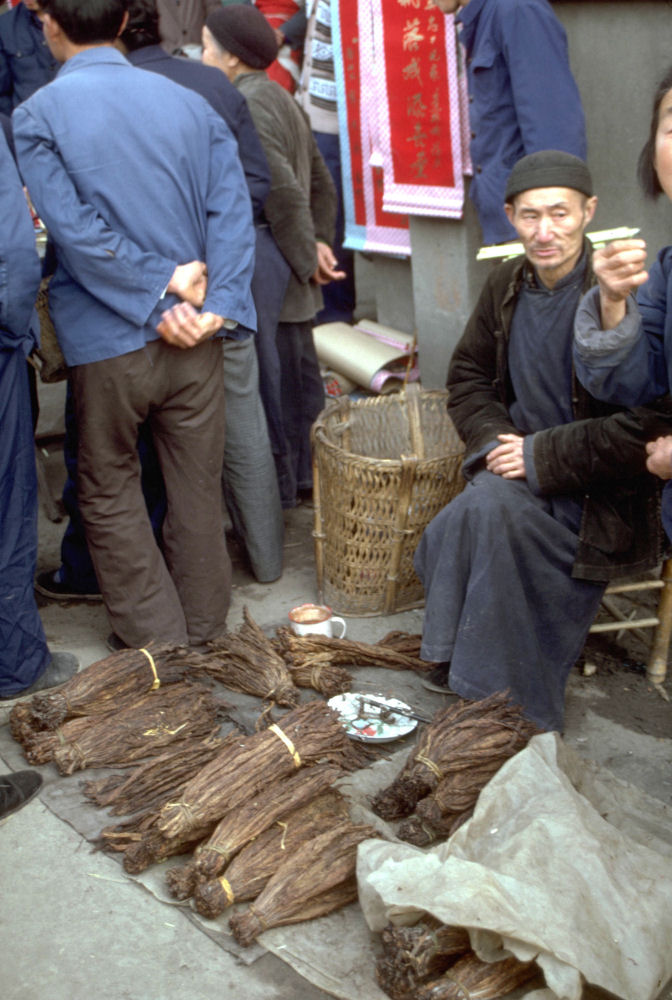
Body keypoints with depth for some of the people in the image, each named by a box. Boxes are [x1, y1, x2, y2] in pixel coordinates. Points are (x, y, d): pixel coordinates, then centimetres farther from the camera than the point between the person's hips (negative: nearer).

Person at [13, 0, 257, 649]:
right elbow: (232, 208, -4)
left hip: (107, 341, -3)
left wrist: (156, 293, -11)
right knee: (197, 490, 14)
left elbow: (75, 228, -16)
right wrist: (215, 306, -10)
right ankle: (203, 637, 28)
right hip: (196, 340, 4)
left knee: (110, 493, 13)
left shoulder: (37, 116, -5)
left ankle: (158, 641, 17)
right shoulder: (188, 103, 6)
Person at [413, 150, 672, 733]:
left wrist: (542, 457, -18)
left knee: (487, 508, -28)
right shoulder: (508, 283, 5)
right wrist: (491, 436, -3)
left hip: (603, 494, -5)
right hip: (520, 467, 5)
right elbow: (468, 374, 18)